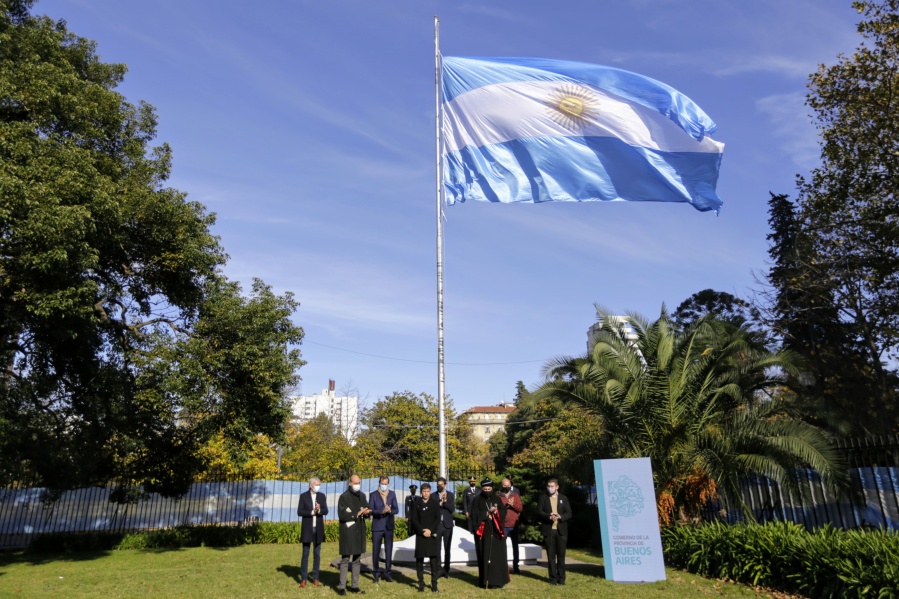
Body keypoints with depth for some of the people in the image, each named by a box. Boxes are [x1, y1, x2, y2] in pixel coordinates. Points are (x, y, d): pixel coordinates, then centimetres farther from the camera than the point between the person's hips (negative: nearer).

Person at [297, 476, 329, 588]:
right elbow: (299, 512, -8)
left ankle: (315, 578, 14)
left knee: (317, 555, 6)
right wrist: (312, 512, -17)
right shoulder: (303, 496, -2)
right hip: (307, 529, -3)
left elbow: (326, 511, 0)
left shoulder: (322, 496, 6)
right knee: (305, 554, 2)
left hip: (318, 529, 3)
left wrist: (319, 510, -20)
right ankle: (303, 579, 9)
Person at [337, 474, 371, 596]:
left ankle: (355, 586, 19)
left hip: (359, 531, 6)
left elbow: (367, 510, 13)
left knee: (357, 559, 11)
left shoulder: (362, 496, 8)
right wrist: (357, 514, -18)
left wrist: (366, 512, -11)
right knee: (345, 559, -1)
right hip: (348, 531, -5)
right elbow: (341, 515, -14)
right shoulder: (344, 497, -9)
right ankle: (342, 587, 6)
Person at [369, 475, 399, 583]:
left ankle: (388, 573, 14)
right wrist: (381, 511, -23)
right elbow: (370, 510, -8)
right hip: (377, 526, -2)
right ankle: (376, 573, 15)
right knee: (376, 550, 3)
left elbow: (396, 509, 3)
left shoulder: (392, 494, 7)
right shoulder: (373, 495, -1)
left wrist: (389, 510, -18)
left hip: (389, 526, 2)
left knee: (389, 550, 5)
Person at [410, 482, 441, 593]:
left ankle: (434, 583, 5)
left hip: (432, 534, -1)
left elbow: (438, 518, 1)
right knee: (419, 559, 1)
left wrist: (430, 530, -10)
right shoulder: (416, 504, 6)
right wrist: (422, 531, -10)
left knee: (433, 559, -1)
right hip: (420, 535, 1)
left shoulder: (435, 503, 6)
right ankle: (421, 583, 9)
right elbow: (414, 519, 1)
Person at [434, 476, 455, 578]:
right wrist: (440, 502, -19)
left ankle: (446, 569, 17)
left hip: (448, 524, 1)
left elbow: (452, 509, -7)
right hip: (437, 525, -1)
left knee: (447, 548, 8)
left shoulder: (451, 495, 2)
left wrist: (445, 501, -20)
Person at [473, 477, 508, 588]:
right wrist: (487, 513, -14)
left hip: (496, 532, 2)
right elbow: (475, 514, -5)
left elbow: (504, 512, 4)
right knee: (485, 557, -1)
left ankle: (497, 580, 9)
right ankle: (485, 581, 5)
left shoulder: (497, 499, 10)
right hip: (483, 533, -2)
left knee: (497, 556, 0)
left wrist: (496, 511, -15)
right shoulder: (478, 500, 3)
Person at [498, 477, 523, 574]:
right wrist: (505, 506, -22)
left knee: (515, 546, 10)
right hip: (503, 526, -3)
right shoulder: (498, 496, -1)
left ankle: (515, 566, 19)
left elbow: (520, 508, -1)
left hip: (514, 525, 3)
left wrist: (513, 505, -18)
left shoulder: (516, 495, 5)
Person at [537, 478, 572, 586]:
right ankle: (553, 578, 10)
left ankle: (561, 578, 13)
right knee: (551, 556, 2)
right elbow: (539, 512, -2)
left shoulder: (563, 498, 9)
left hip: (561, 530, 1)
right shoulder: (543, 497, 6)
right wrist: (549, 517, -19)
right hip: (548, 530, -1)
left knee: (561, 555, 3)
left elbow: (569, 513, 3)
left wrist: (560, 516, -16)